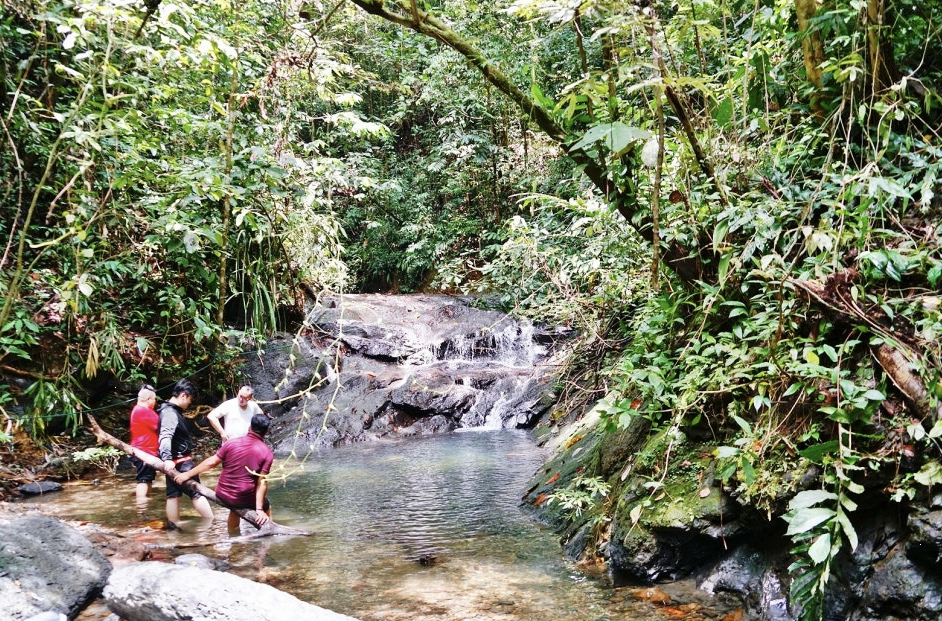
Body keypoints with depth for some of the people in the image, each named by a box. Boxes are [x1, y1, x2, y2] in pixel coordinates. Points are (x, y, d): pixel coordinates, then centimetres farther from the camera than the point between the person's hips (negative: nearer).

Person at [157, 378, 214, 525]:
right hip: (180, 462, -10)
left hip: (176, 461, 10)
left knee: (173, 494, 10)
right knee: (197, 492, -5)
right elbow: (165, 436, -36)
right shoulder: (170, 413, -20)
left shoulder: (172, 410, 12)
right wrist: (167, 458, -50)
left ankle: (173, 527, 13)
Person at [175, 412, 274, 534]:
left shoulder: (232, 443, -4)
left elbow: (211, 462, 0)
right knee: (266, 507, 26)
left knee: (236, 507, 36)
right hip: (245, 499, -3)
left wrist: (188, 474, 11)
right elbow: (262, 483, -14)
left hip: (222, 495, 3)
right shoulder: (267, 453, -10)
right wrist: (259, 509, -12)